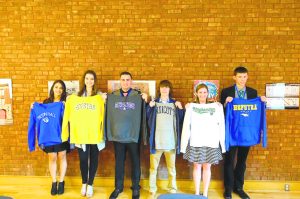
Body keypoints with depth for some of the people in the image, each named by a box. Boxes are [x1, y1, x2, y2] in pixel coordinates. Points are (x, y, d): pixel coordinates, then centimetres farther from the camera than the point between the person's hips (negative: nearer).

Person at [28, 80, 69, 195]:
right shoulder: (45, 103, 7)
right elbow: (40, 118, 11)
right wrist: (34, 109, -1)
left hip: (61, 135, -2)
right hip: (48, 136, 2)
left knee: (62, 157, 6)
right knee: (52, 158, 9)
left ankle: (61, 182, 18)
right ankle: (54, 183, 21)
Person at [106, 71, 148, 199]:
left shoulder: (139, 97, -2)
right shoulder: (111, 97, 4)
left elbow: (144, 115, -5)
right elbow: (107, 115, 5)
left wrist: (146, 101, -16)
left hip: (133, 136, -1)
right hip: (117, 136, 2)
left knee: (135, 162, 10)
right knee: (119, 163, 15)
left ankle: (136, 187, 27)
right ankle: (118, 187, 31)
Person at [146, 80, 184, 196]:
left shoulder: (175, 104, 8)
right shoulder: (154, 103, 6)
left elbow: (180, 121, 6)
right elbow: (147, 119, 2)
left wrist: (181, 109, -7)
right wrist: (149, 107, -10)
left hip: (171, 141, 1)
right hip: (156, 141, 0)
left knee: (171, 167, 12)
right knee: (153, 167, 8)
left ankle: (173, 189, 25)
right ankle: (152, 189, 21)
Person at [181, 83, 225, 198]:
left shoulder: (216, 107, 4)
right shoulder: (191, 107, 4)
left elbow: (221, 125, 2)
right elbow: (186, 126, 2)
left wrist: (222, 142, -3)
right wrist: (184, 143, -3)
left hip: (211, 142, 0)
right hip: (195, 142, 0)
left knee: (207, 167, 8)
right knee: (197, 167, 7)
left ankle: (205, 194, 19)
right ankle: (197, 193, 20)